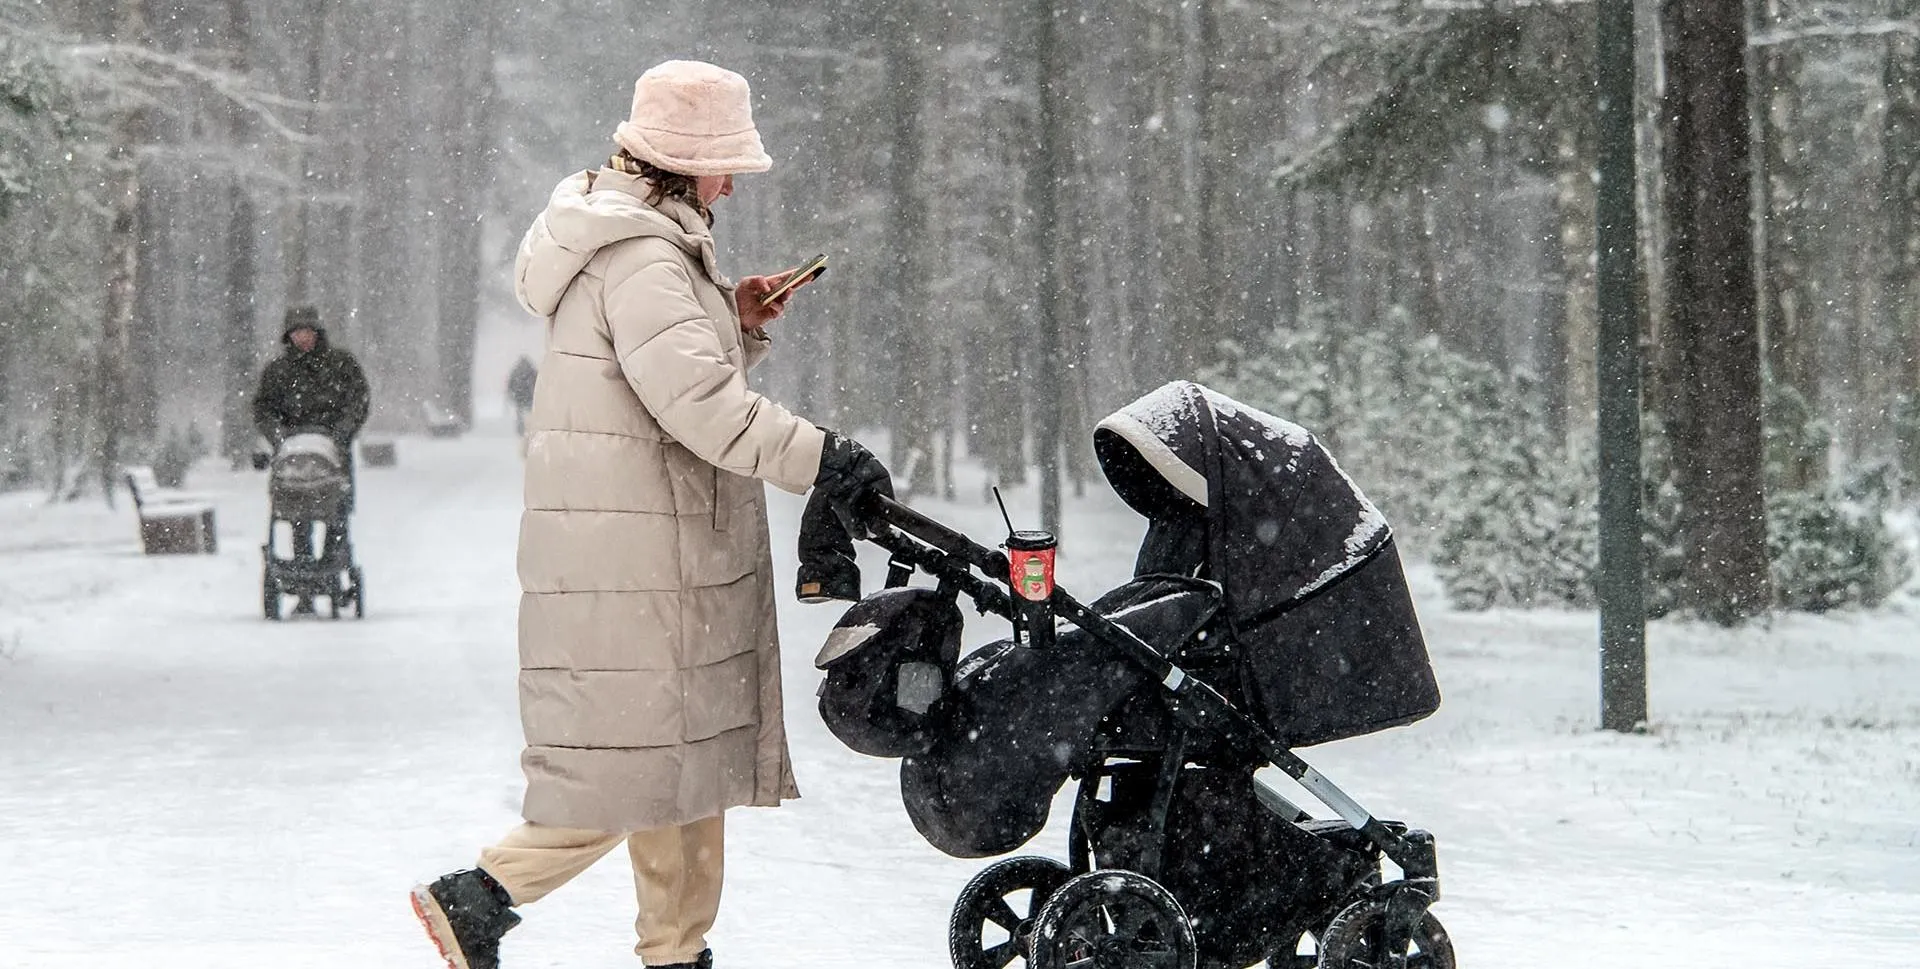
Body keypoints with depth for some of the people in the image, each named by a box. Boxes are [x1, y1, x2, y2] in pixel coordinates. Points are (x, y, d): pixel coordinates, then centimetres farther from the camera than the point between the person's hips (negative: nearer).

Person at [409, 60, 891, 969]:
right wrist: (818, 456, -24)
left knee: (688, 750, 13)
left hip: (658, 546, 11)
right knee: (647, 756, -7)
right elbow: (696, 400, -26)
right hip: (632, 550, -11)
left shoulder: (637, 239, 18)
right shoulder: (639, 255, -16)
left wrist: (736, 323, 8)